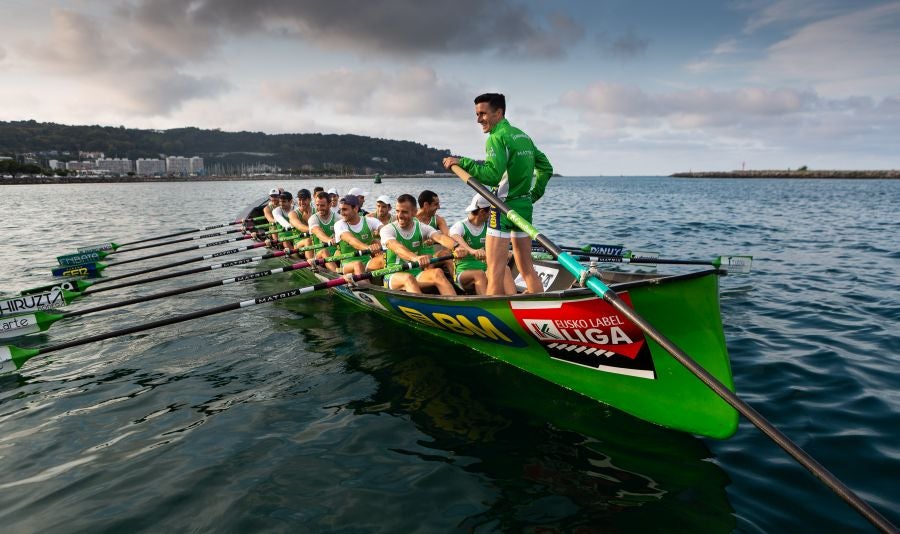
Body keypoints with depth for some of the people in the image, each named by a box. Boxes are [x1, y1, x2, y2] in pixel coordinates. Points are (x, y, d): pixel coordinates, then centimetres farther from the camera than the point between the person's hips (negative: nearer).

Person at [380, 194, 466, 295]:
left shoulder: (421, 228, 5)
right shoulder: (388, 229, -5)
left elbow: (440, 237, -16)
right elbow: (396, 247, -27)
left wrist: (456, 247, -39)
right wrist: (414, 257, -49)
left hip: (416, 274, 3)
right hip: (394, 276, -3)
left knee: (437, 273, -26)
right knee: (408, 278, -36)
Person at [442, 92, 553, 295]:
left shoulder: (497, 137, -11)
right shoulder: (523, 136, 16)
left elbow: (493, 175, -23)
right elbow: (546, 168, 21)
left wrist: (462, 162, -17)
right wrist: (534, 195, 22)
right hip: (525, 207, 9)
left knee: (495, 271, -6)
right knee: (527, 268, 15)